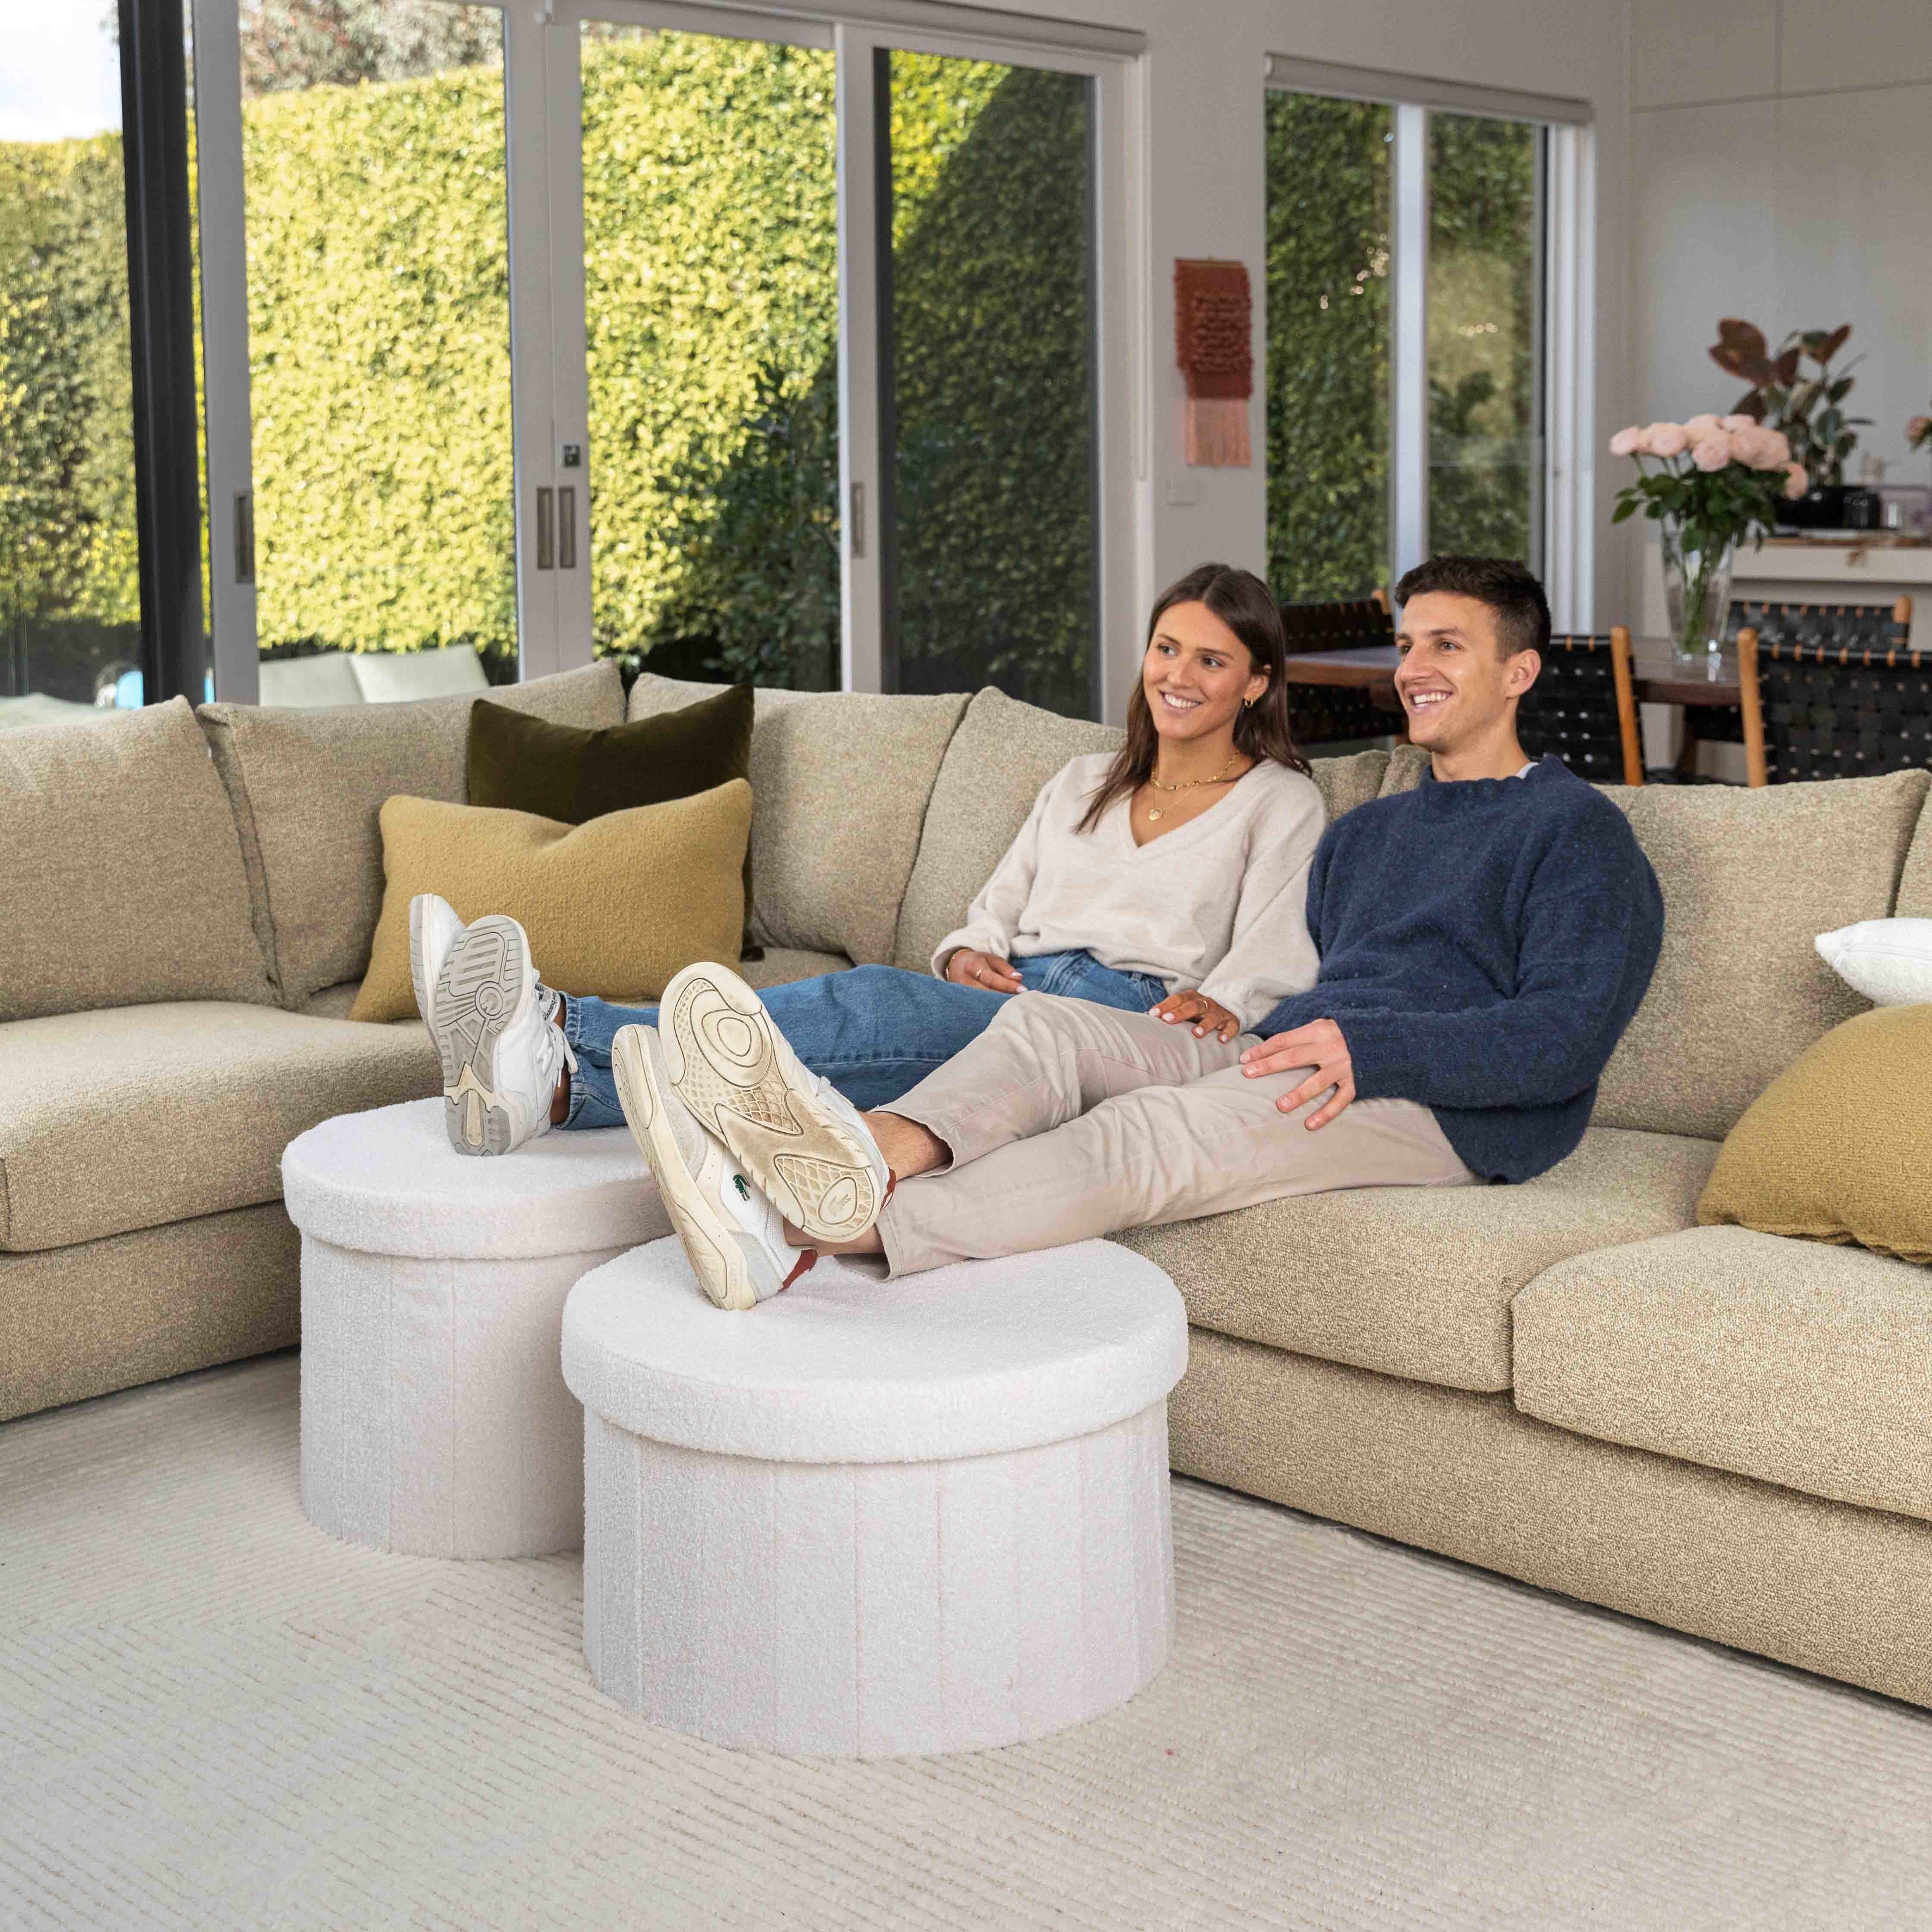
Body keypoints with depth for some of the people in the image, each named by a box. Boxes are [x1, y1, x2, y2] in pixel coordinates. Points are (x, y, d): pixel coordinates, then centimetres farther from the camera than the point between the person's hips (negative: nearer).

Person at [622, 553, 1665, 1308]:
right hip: (1286, 1063, 7)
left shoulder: (1576, 828, 6)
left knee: (1137, 1136, -32)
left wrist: (1369, 1048, -20)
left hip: (1443, 1105, -7)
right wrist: (1230, 1023, 2)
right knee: (1048, 1023, -19)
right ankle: (858, 1152, -49)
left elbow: (1566, 1036, -8)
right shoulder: (1364, 833, 33)